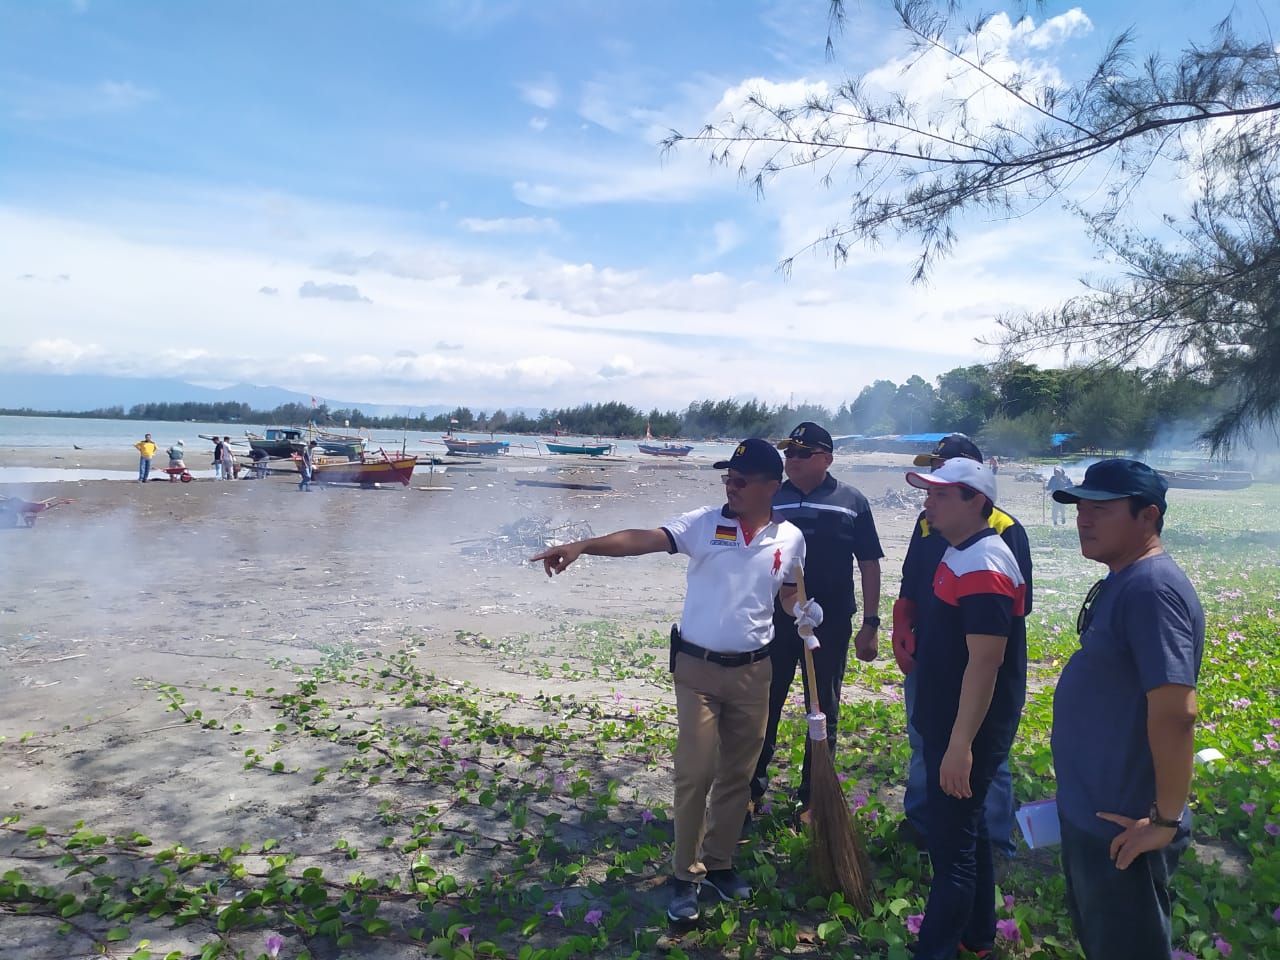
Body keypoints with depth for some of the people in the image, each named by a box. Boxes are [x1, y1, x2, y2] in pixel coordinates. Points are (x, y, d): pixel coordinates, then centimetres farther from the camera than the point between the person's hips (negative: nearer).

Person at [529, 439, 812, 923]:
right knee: (694, 773, 0)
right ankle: (685, 875, 17)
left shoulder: (790, 538, -1)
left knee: (737, 774, 13)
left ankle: (718, 862, 32)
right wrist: (582, 546, -36)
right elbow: (642, 539, -22)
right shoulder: (704, 523, -9)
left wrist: (805, 613, -6)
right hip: (697, 667, -2)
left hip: (753, 670, 3)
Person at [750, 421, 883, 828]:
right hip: (775, 621, 1)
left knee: (823, 713, 10)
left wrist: (870, 623, -2)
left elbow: (869, 564, 2)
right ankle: (752, 788, 22)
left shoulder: (852, 501, -1)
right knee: (764, 707, 7)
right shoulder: (770, 500, 3)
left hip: (831, 626, -1)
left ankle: (812, 798, 25)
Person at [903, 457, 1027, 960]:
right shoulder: (959, 553, 8)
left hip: (968, 731, -10)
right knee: (965, 829, 22)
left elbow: (984, 664, -26)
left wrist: (961, 744, -25)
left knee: (950, 844, 1)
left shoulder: (983, 569, -23)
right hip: (947, 722, 10)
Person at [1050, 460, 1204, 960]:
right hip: (1091, 810, 9)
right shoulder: (1121, 582, 7)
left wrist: (1167, 819, -23)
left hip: (1121, 826, -9)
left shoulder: (1151, 589, -25)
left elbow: (1174, 712, -30)